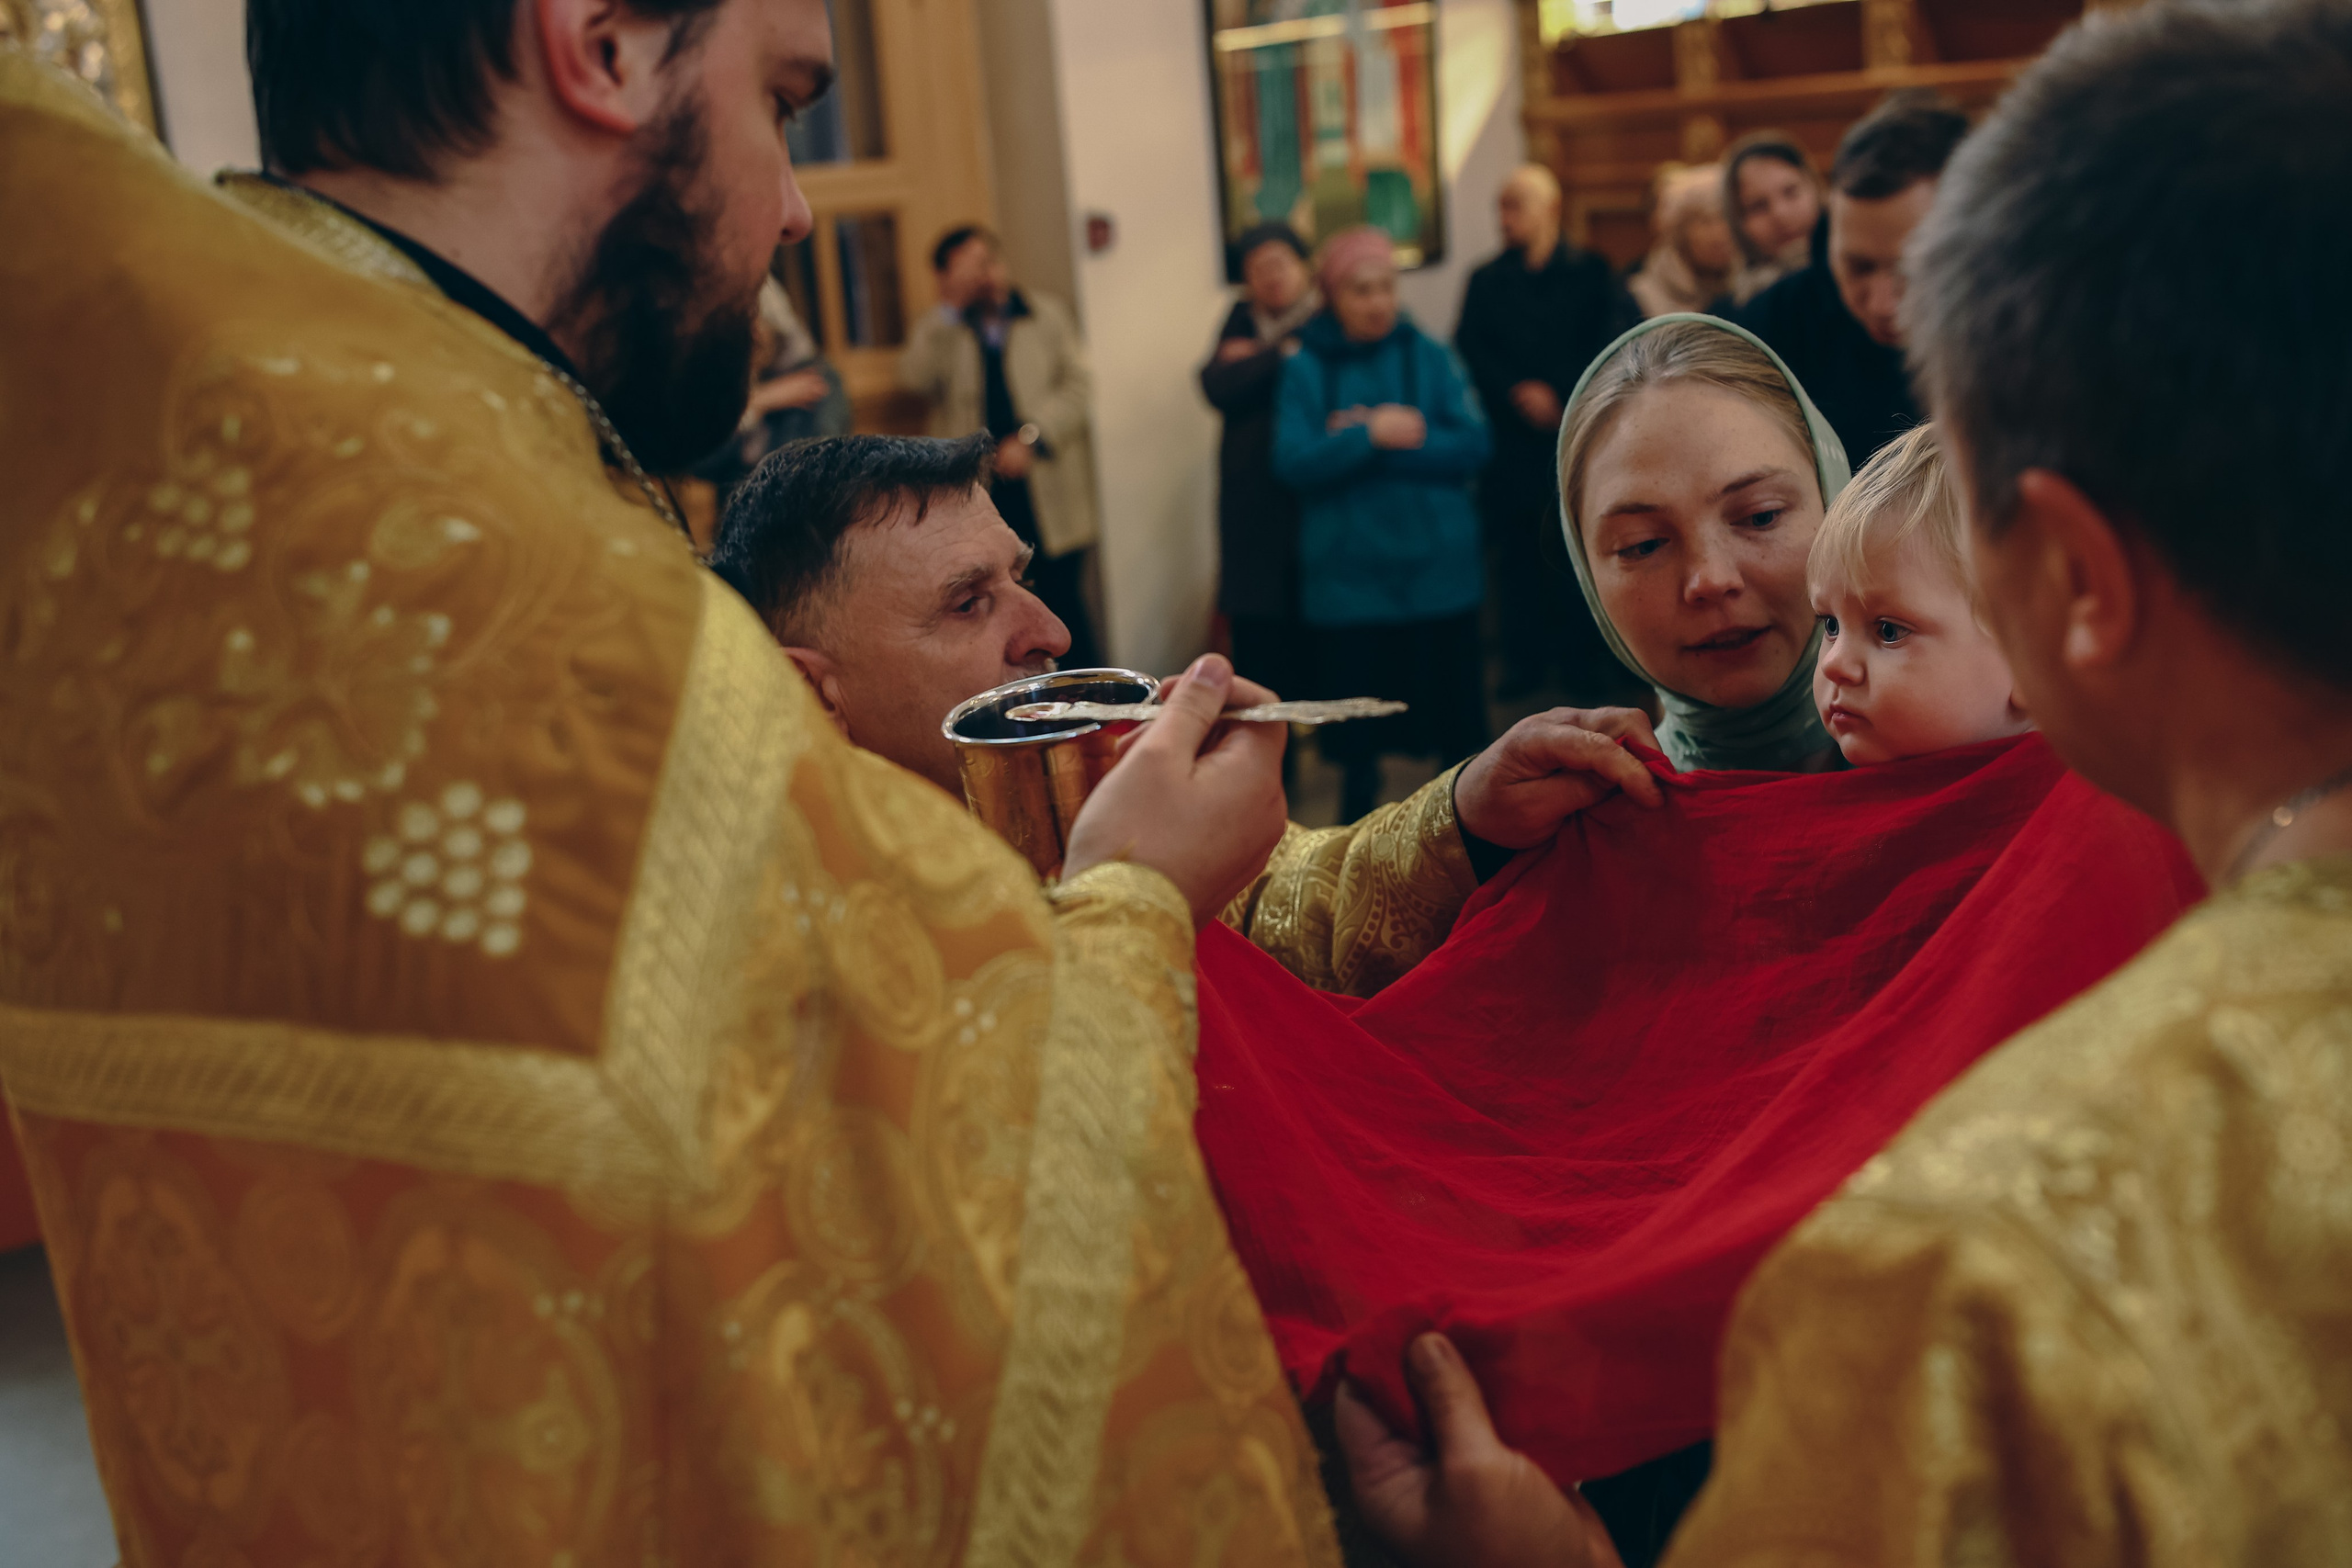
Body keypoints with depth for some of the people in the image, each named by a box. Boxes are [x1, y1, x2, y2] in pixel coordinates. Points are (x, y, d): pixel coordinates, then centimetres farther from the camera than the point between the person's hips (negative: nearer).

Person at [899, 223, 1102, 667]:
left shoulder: (1049, 315, 13)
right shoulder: (937, 333, 12)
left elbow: (1080, 387, 3)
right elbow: (915, 378, -9)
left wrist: (1031, 437, -10)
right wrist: (952, 307, -11)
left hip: (1048, 493, 0)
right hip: (979, 496, 0)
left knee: (1064, 603, -1)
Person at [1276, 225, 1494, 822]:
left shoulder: (1428, 355, 2)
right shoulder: (1305, 369, 0)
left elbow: (1472, 445, -8)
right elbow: (1294, 464, -9)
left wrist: (1367, 441, -13)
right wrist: (1371, 437, -20)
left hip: (1437, 569, 0)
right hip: (1348, 573, 0)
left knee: (1456, 716, 5)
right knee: (1355, 728, 8)